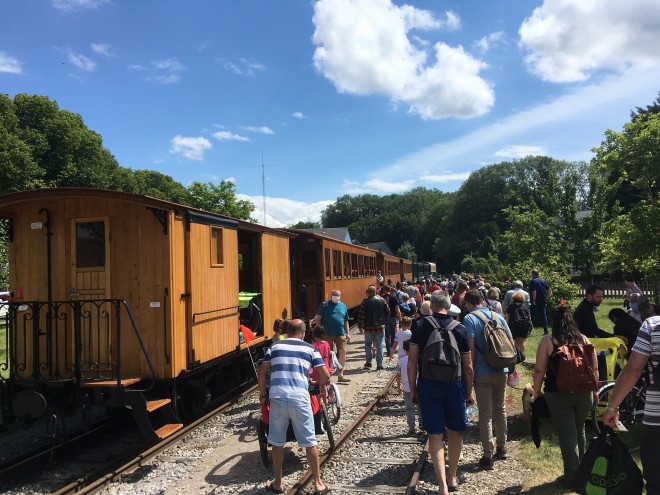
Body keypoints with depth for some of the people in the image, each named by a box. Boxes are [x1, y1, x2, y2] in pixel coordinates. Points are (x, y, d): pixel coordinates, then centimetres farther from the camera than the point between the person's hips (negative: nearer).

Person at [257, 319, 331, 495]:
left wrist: (263, 393, 22)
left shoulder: (275, 346, 14)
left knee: (277, 443, 15)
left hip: (277, 397, 1)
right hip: (300, 398, -1)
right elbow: (325, 375, 8)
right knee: (309, 442, 11)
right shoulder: (310, 349, 11)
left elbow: (261, 373, 10)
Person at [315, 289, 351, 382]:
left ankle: (341, 375, 6)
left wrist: (348, 333, 13)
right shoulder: (325, 305, 1)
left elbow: (346, 321, 19)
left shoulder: (343, 306, 14)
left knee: (342, 352, -3)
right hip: (327, 334, -3)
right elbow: (318, 319, -1)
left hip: (341, 334, 3)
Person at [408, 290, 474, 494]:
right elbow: (468, 367, 1)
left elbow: (412, 361, -5)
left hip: (428, 385, -1)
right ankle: (452, 478, 31)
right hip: (454, 385, 1)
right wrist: (468, 392, 13)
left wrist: (412, 389, 5)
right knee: (455, 431, 18)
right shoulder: (460, 329, -3)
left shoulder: (420, 326, -5)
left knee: (435, 433, 6)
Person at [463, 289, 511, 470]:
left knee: (485, 414, 2)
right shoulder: (498, 317, 6)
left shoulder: (469, 319, -10)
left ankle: (488, 456, 6)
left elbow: (470, 347, -16)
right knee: (500, 409, 20)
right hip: (501, 371, 5)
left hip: (482, 373, -5)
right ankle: (502, 448, 33)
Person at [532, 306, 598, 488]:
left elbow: (539, 370, -9)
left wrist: (537, 392, 2)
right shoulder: (584, 339, 2)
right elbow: (594, 368, 6)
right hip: (584, 392, 5)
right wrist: (595, 389, 18)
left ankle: (572, 476, 7)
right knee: (579, 430, 22)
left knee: (567, 434, 2)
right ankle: (580, 469, 36)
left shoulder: (547, 341, -8)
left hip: (558, 395, -4)